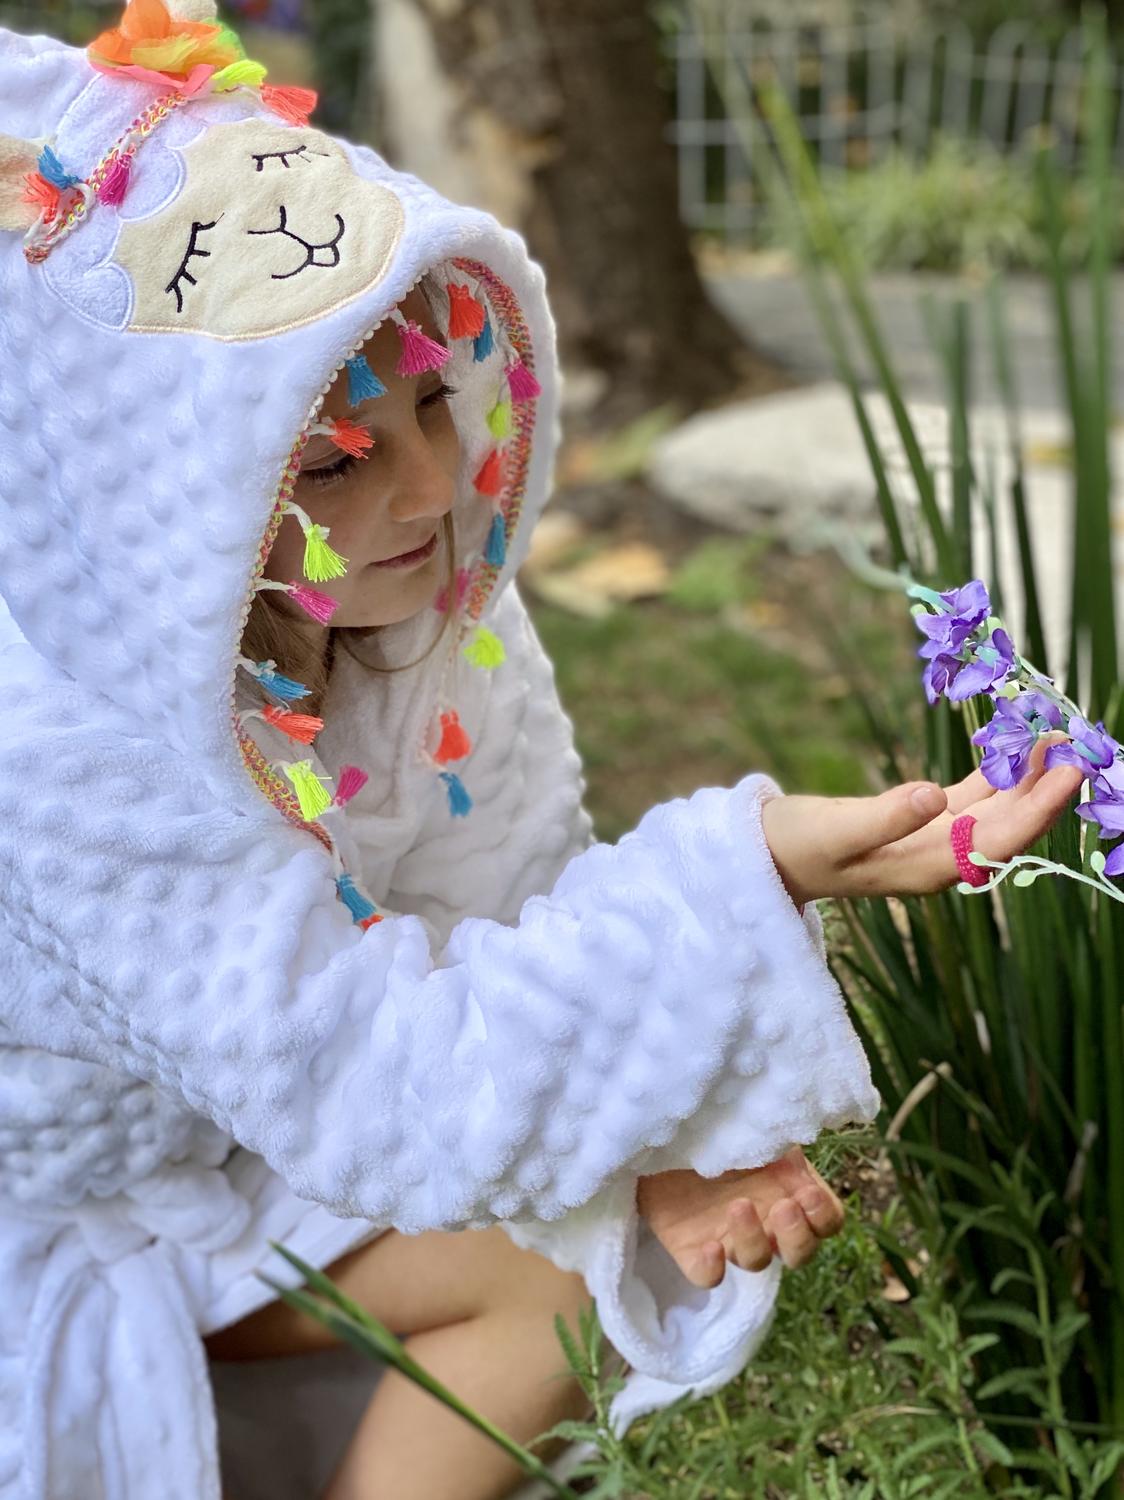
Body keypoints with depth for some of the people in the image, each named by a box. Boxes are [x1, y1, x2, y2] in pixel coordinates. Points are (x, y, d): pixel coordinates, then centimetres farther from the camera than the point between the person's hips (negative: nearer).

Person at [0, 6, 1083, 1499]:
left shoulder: (419, 587, -17)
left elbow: (516, 911, -11)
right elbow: (373, 1097, -35)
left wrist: (648, 1139, -27)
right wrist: (745, 876, -43)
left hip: (260, 1121, 5)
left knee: (591, 1254, -6)